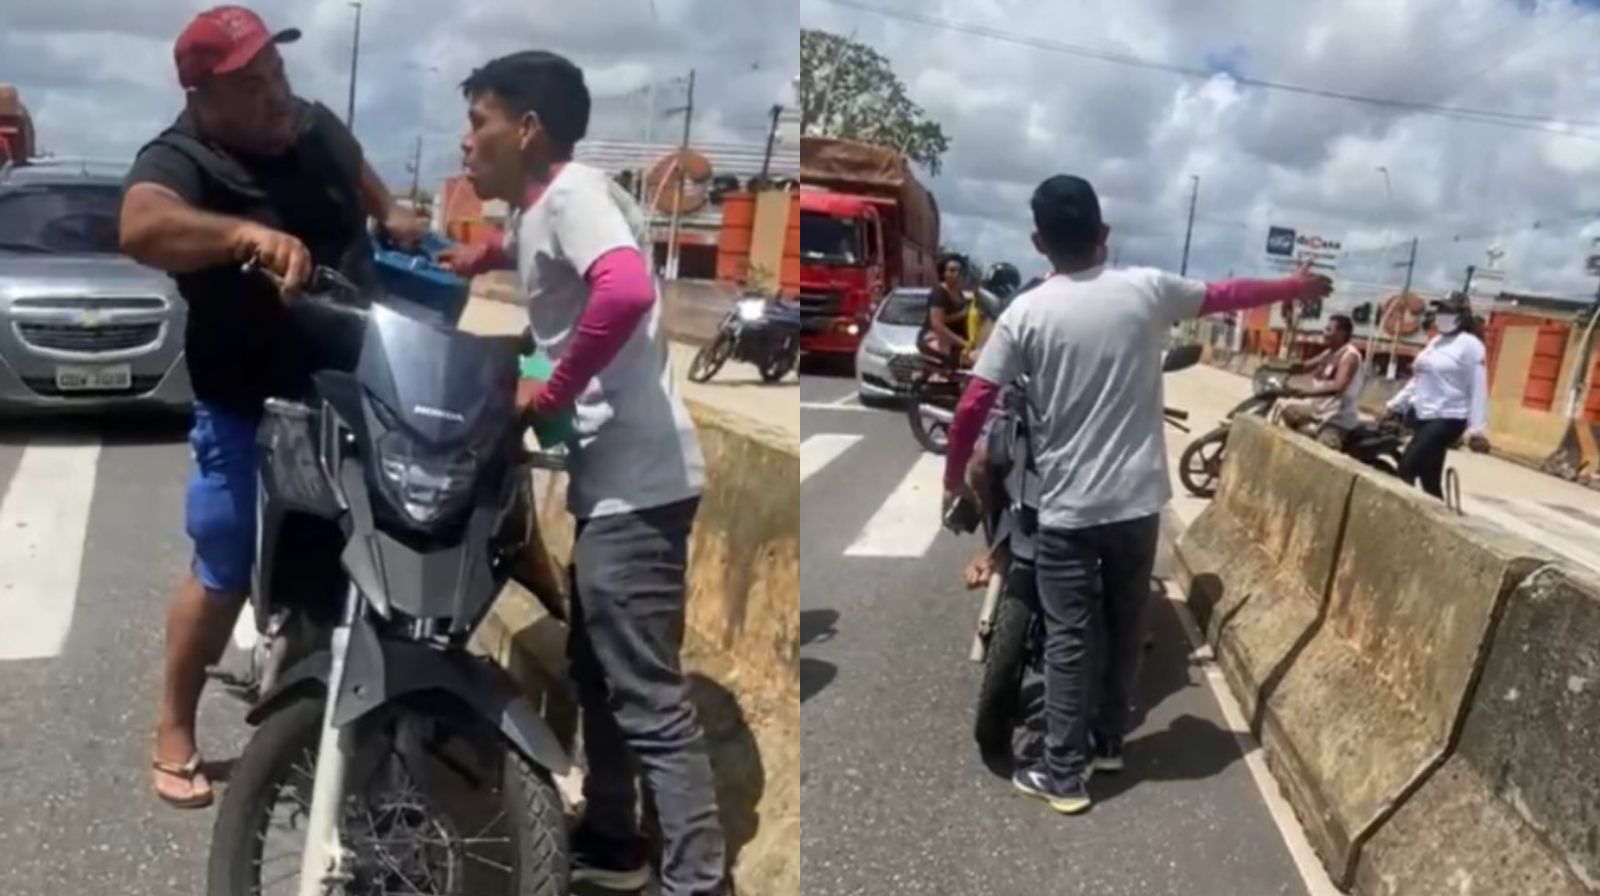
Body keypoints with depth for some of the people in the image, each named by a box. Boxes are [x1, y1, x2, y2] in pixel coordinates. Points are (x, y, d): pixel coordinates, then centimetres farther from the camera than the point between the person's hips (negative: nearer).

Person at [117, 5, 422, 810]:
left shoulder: (316, 126, 0)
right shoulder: (179, 159, -19)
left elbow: (356, 170, 27)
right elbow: (140, 228, -44)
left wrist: (390, 212, 12)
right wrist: (250, 233, -56)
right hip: (248, 404, -6)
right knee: (223, 572, 3)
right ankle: (174, 730, 23)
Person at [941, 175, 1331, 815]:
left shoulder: (1026, 312, -8)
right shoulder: (1147, 289, -3)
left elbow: (973, 406, -9)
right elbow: (1227, 295, 15)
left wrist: (954, 480, 7)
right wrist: (1296, 287, 33)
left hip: (1066, 508, -3)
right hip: (1137, 500, 3)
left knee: (1067, 640, 5)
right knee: (1125, 628, 19)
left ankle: (1065, 774, 10)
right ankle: (1110, 741, 33)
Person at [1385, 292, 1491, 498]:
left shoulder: (1470, 345, -10)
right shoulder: (1436, 342, 15)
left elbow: (1478, 389, -14)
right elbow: (1418, 380, 22)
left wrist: (1477, 429, -20)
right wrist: (1395, 405, 19)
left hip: (1448, 419, -8)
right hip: (1425, 417, 8)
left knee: (1406, 468, -17)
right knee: (1429, 479, 10)